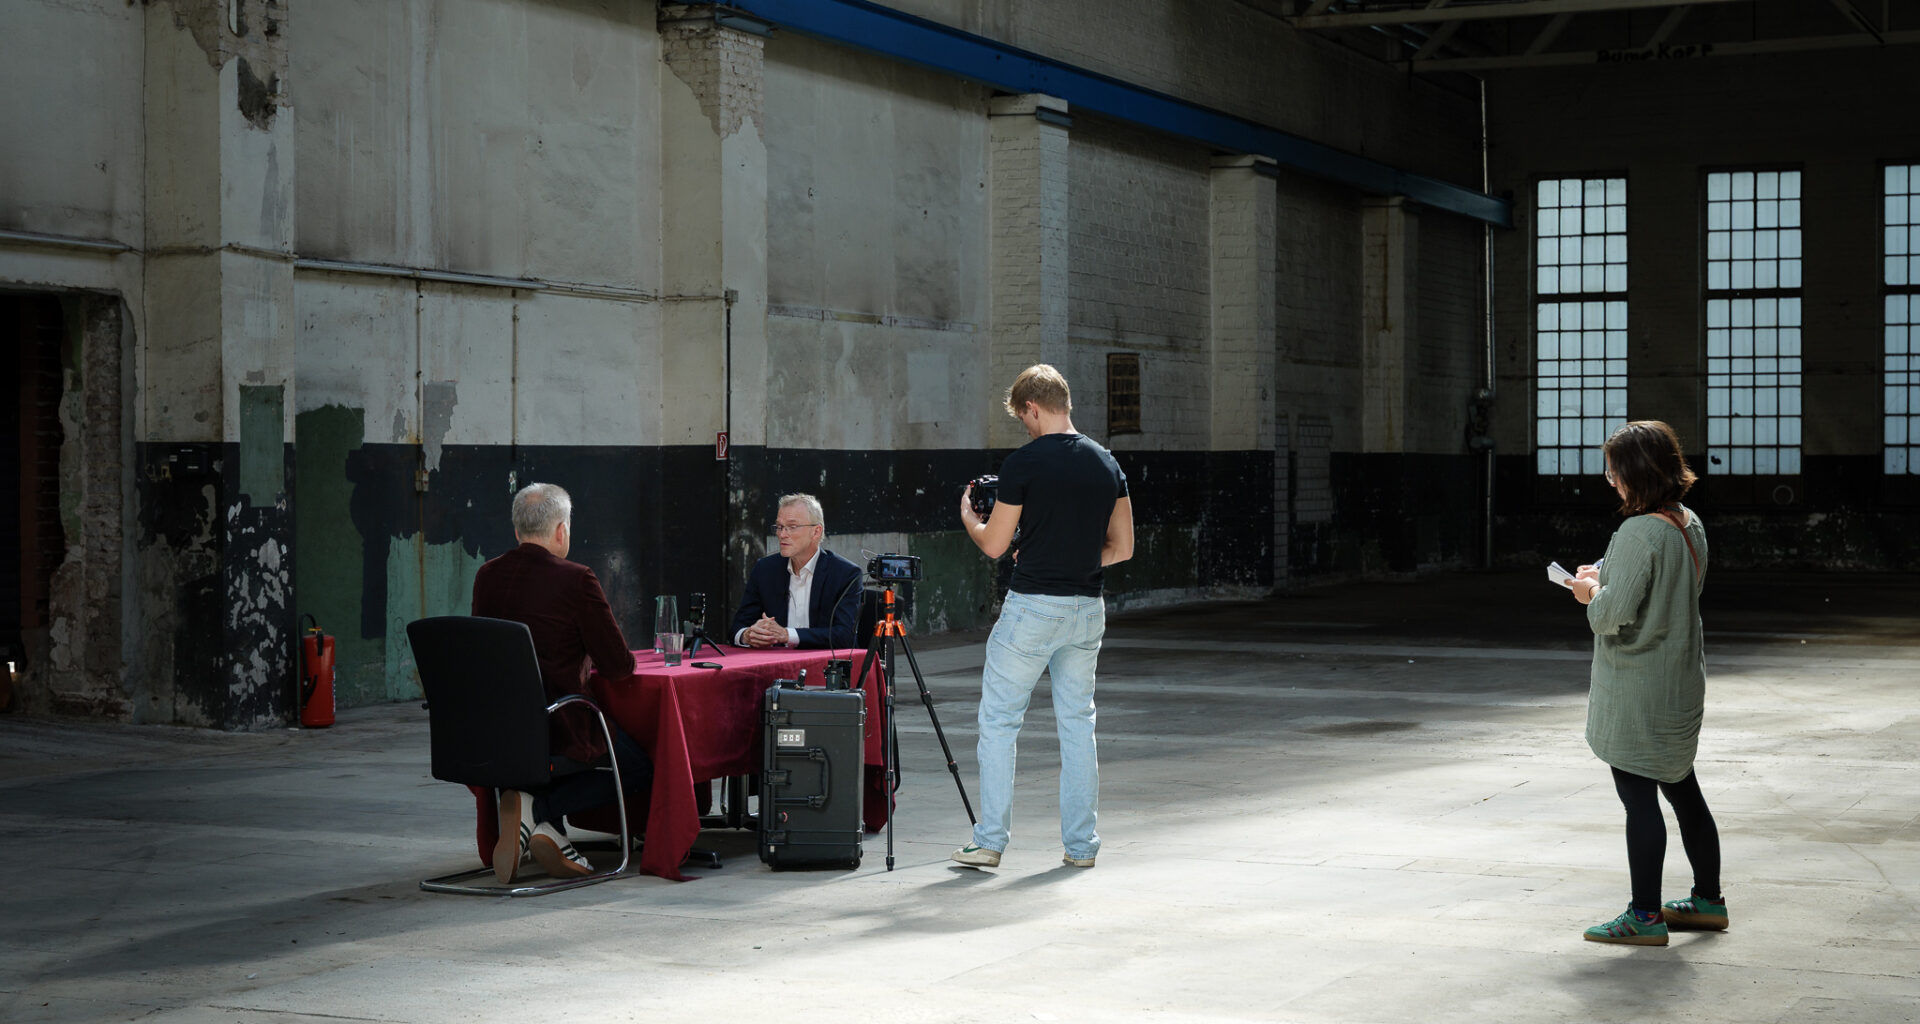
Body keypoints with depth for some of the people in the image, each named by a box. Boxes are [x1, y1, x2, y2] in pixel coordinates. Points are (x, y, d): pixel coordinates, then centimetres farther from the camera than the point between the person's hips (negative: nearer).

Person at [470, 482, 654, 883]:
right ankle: (536, 809, -3)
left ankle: (549, 833, 11)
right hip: (556, 728, -7)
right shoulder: (576, 580, -14)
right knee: (638, 769, 17)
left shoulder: (486, 576, 4)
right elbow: (618, 667, -10)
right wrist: (593, 658, 14)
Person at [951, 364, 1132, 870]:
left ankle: (990, 841, 3)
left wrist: (967, 516, 15)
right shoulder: (1106, 463, 6)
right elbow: (1122, 548, 9)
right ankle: (1081, 843, 12)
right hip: (1087, 609, 5)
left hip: (1032, 606, -5)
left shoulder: (1024, 463, -10)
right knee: (1077, 723, 12)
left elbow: (993, 544, -5)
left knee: (998, 721, 4)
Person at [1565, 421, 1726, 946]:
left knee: (1638, 796, -2)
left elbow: (1614, 613, -25)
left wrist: (1591, 593, -5)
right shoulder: (1689, 524, 6)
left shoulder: (1639, 533, -22)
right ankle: (1708, 901, 29)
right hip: (1681, 681, 9)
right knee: (1682, 790, 18)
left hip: (1637, 686, -9)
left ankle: (1645, 916, 2)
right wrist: (1604, 578, 11)